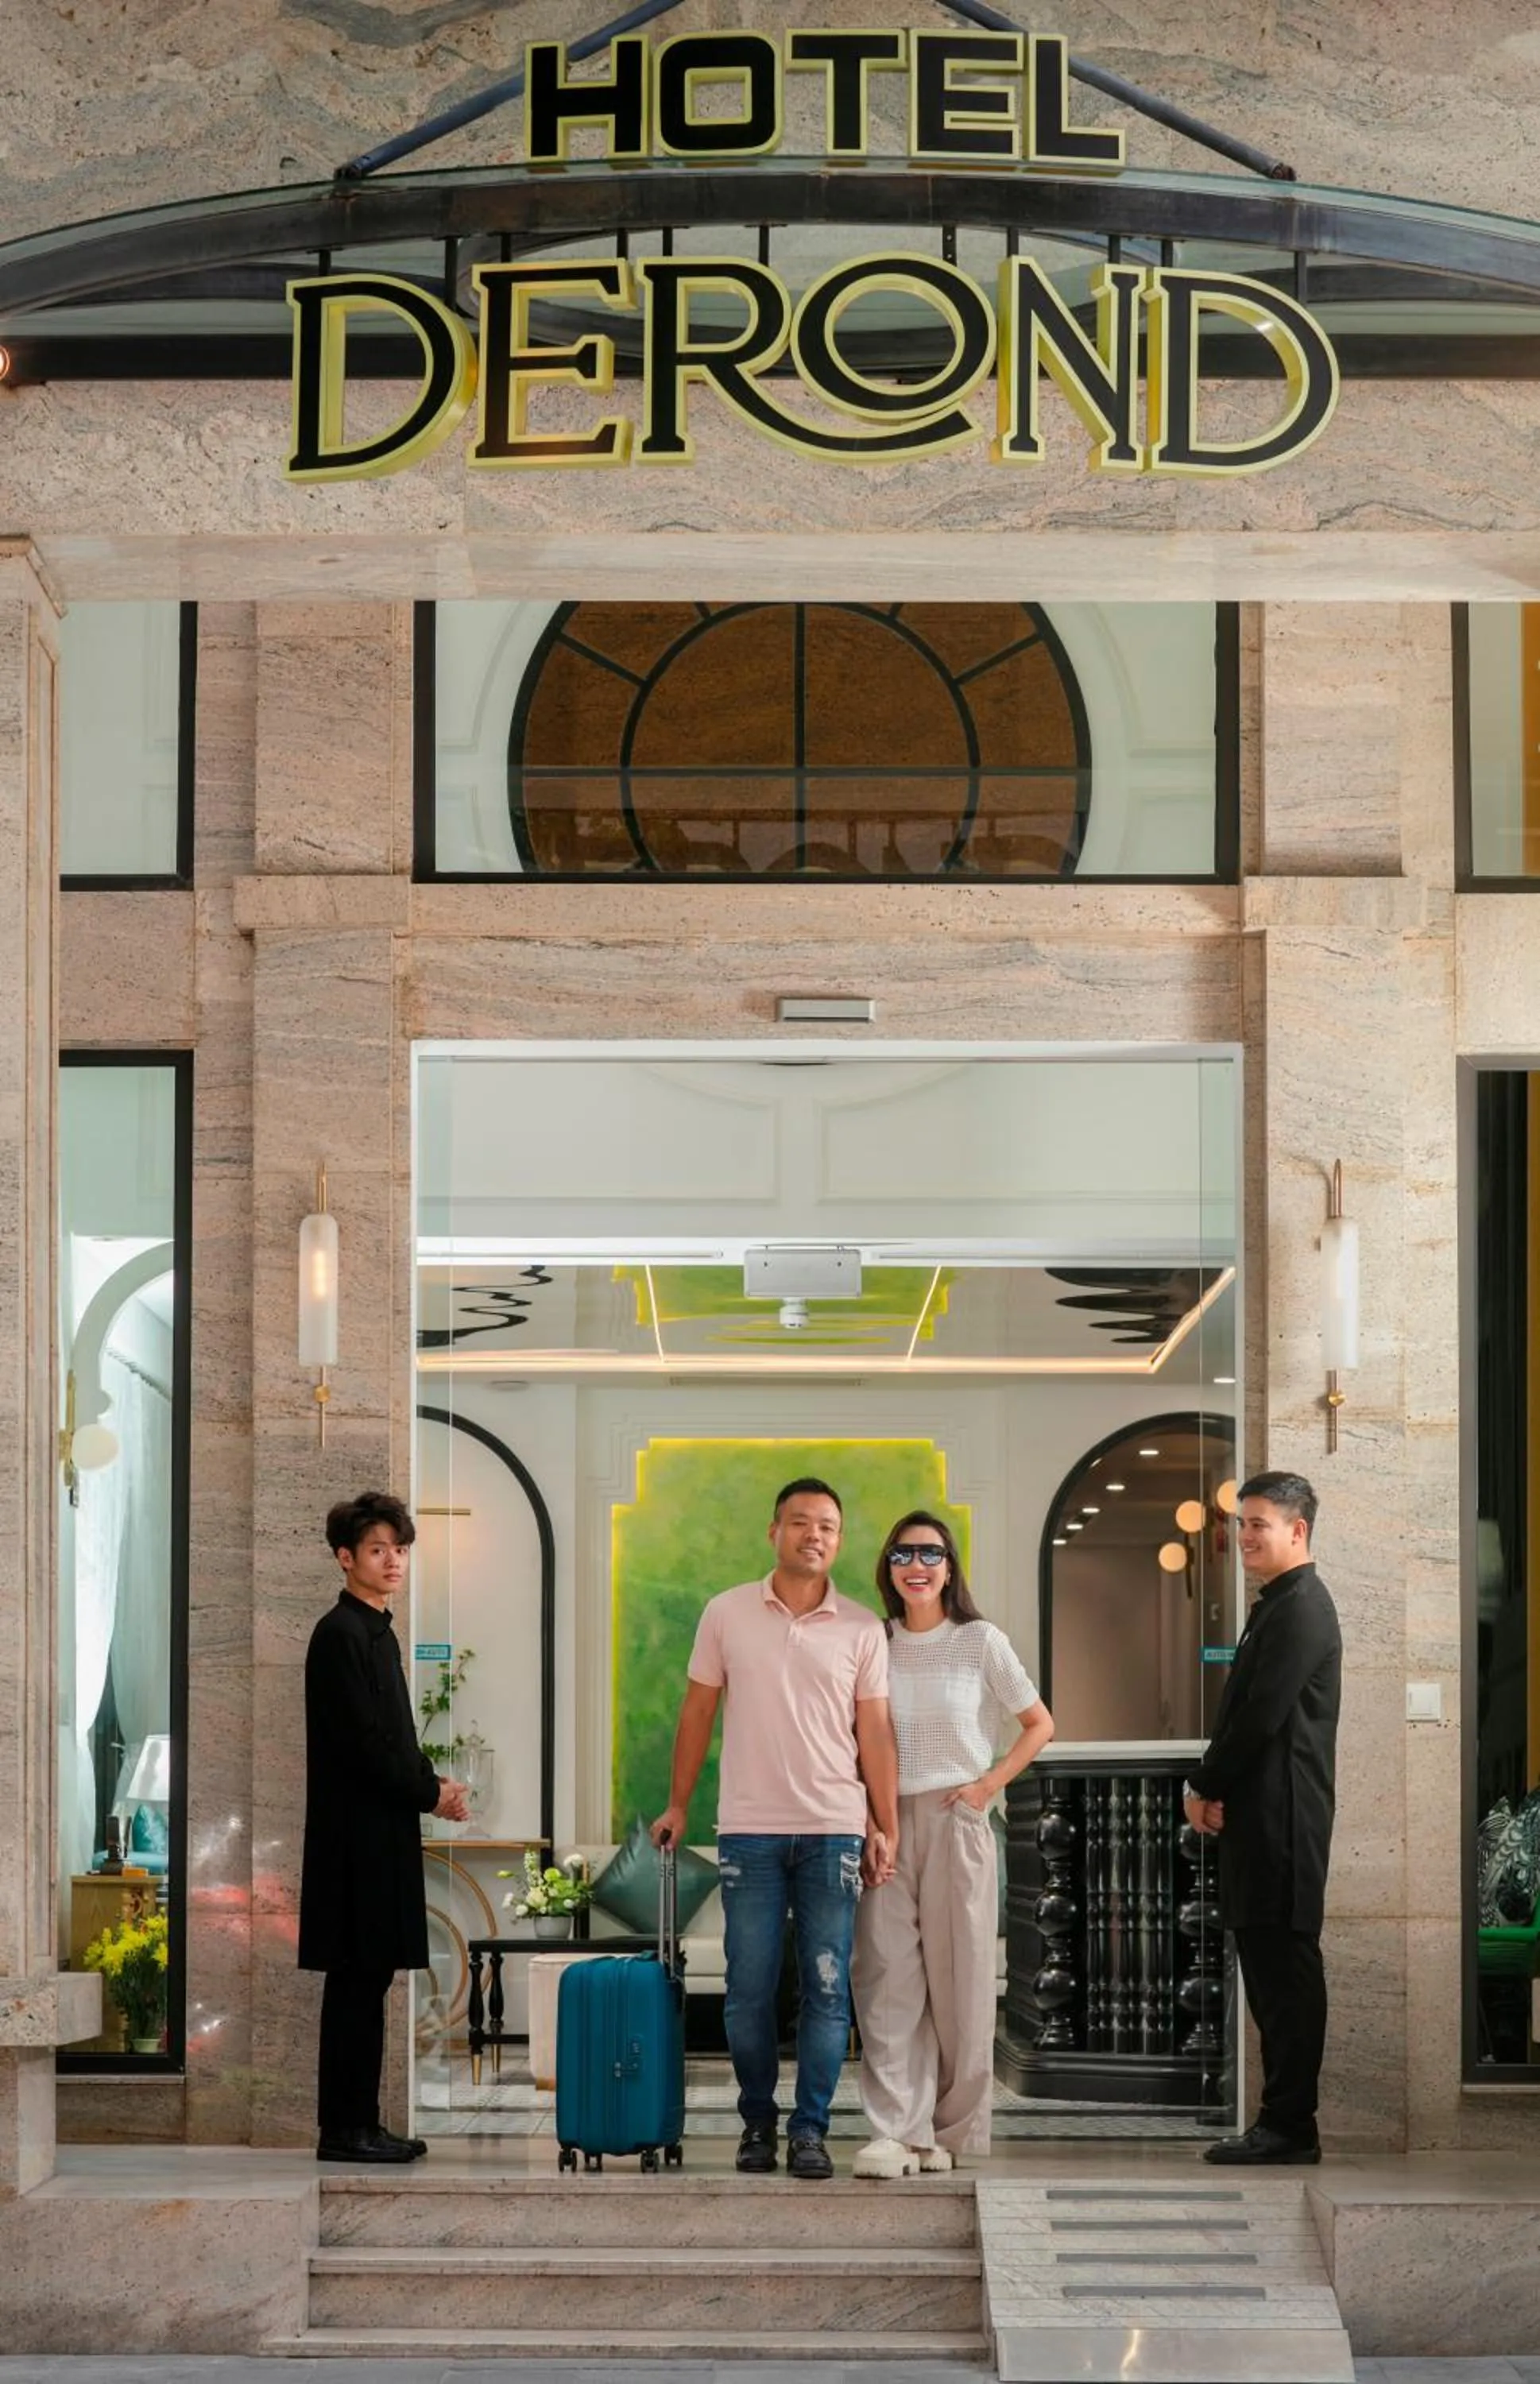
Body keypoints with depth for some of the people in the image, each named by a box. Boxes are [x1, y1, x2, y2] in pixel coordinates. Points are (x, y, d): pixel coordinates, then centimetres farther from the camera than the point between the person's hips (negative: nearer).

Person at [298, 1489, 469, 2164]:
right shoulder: (340, 1635, -12)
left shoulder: (377, 1633, 18)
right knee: (355, 1978, -7)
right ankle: (343, 2128, -4)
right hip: (356, 1834, -9)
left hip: (382, 1832, 9)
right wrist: (431, 1792, -9)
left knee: (368, 1978, 10)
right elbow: (362, 1742, -18)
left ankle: (359, 2122, 13)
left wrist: (431, 1782, 4)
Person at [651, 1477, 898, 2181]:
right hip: (749, 1831, 0)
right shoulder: (727, 1614, 3)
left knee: (826, 1989, 0)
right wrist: (678, 1805, 8)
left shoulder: (862, 1629, 3)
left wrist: (886, 1828, -2)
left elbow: (874, 1733, 4)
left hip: (833, 1831, 0)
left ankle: (809, 2130, 7)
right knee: (749, 1990, 3)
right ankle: (757, 2122, 17)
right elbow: (698, 1713, 9)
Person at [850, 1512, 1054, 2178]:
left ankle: (952, 2132, 12)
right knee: (887, 1977, -7)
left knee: (957, 1977, 2)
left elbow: (1038, 1725, 7)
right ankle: (897, 2132, -10)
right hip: (886, 1822, 2)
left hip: (955, 1820, -2)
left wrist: (989, 1785, -3)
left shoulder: (980, 1642, 1)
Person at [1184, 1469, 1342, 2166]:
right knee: (1273, 1967, 11)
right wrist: (1212, 1789, 6)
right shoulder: (1279, 1605, 19)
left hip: (1283, 1816, -10)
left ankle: (1288, 2125, -4)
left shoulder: (1300, 1608, -13)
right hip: (1260, 1816, 10)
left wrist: (1206, 1787, -7)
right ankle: (1283, 2122, 16)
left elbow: (1263, 1716, -18)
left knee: (1285, 1967, -7)